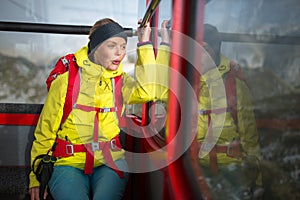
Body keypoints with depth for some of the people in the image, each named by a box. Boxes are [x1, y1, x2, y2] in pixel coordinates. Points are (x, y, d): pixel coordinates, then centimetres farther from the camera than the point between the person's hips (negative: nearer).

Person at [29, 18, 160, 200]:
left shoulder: (120, 80, 7)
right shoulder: (66, 80, -2)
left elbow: (147, 92, -16)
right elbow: (45, 132, 3)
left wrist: (144, 44, -12)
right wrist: (36, 178, 2)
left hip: (110, 161, 2)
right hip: (69, 163, -1)